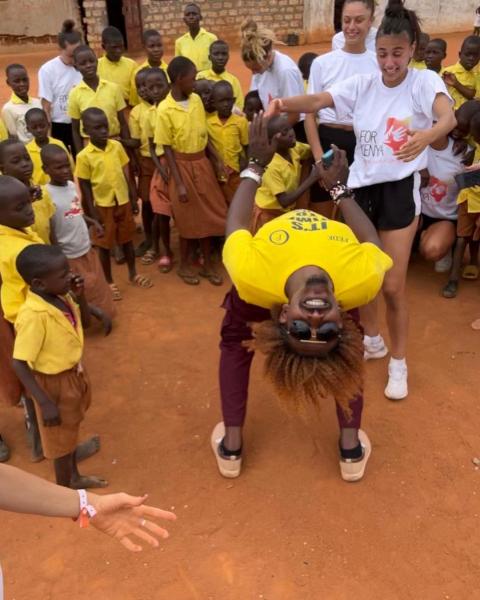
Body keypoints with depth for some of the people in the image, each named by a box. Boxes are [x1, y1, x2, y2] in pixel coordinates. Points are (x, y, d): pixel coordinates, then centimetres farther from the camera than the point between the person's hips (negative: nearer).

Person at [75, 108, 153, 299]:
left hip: (123, 202, 3)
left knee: (127, 239, 18)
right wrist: (93, 214, -10)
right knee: (104, 245, 11)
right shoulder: (84, 156, -14)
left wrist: (134, 199, 5)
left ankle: (133, 274, 36)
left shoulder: (117, 146, -4)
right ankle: (109, 282, 26)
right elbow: (85, 187, -9)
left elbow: (127, 175, 4)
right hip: (103, 206, -3)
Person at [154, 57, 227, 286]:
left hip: (203, 163, 5)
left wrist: (217, 161, 2)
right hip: (183, 166, -5)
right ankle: (184, 265, 27)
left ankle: (208, 264, 27)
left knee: (207, 215, 11)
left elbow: (204, 134, 9)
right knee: (187, 219, 7)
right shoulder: (165, 110, -15)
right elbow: (167, 149, -13)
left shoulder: (197, 100, 0)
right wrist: (179, 183, -15)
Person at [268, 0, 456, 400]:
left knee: (393, 286, -1)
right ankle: (373, 340, 38)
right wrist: (283, 105, -34)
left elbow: (449, 116, -29)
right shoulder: (362, 84, 1)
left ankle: (398, 363, 20)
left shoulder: (424, 81, -8)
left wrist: (428, 135, -53)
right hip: (360, 186, 4)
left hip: (400, 188, -4)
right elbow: (318, 101, -13)